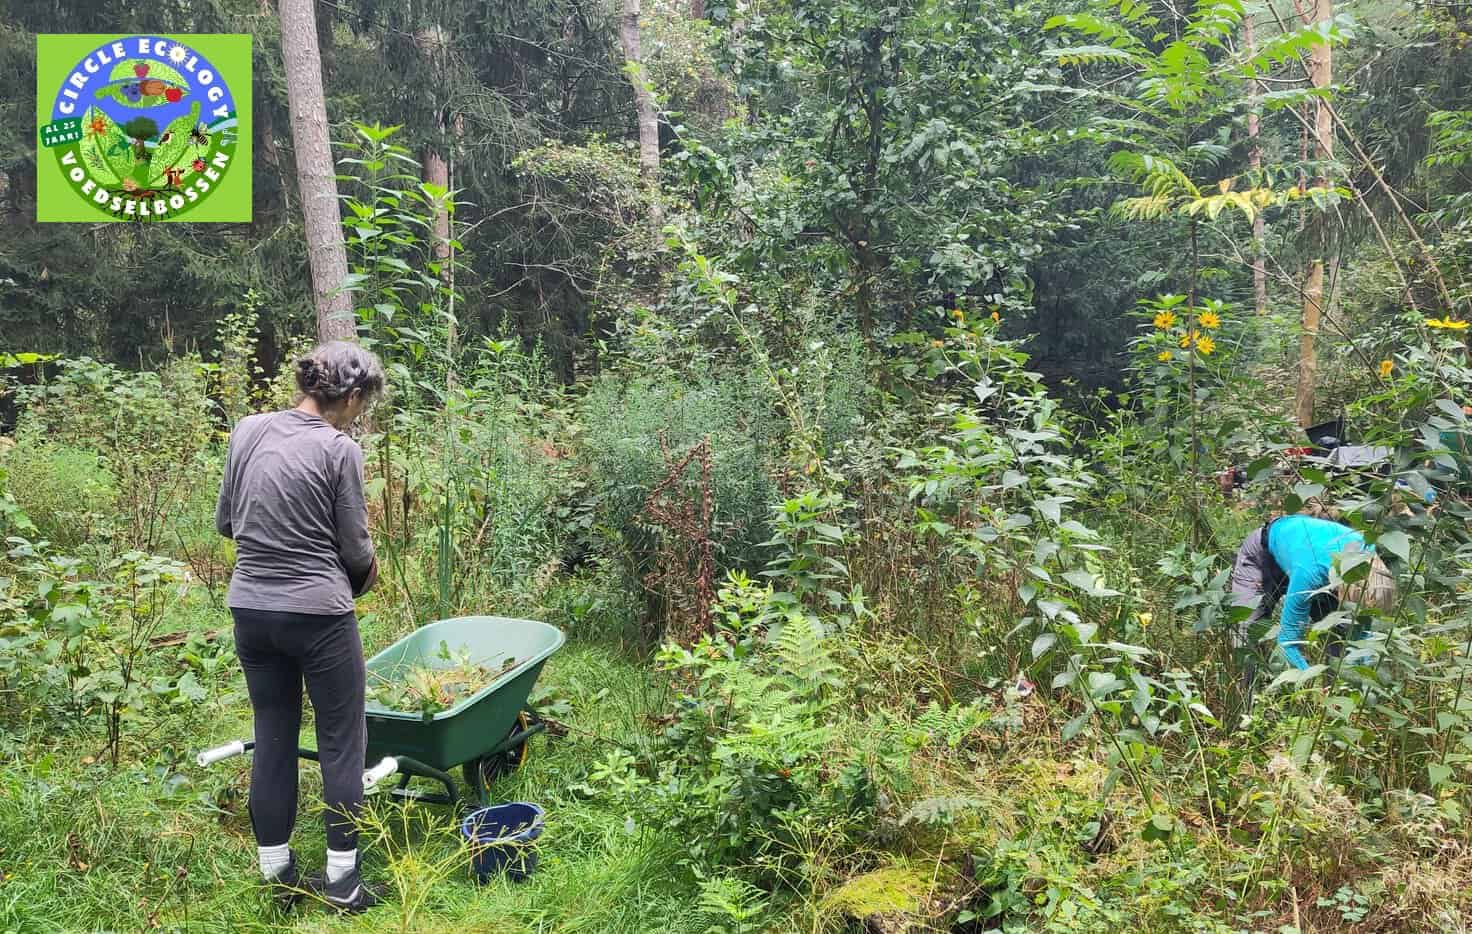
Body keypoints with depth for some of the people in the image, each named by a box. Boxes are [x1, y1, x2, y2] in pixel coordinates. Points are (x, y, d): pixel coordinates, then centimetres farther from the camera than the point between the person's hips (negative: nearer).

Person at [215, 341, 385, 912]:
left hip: (250, 608, 6)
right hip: (318, 613, -6)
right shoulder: (340, 451, -12)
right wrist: (365, 576, 14)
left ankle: (277, 876, 25)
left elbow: (224, 522, 12)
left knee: (272, 739, 15)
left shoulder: (247, 431, 3)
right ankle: (341, 882, 14)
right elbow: (356, 550, -6)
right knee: (342, 742, 7)